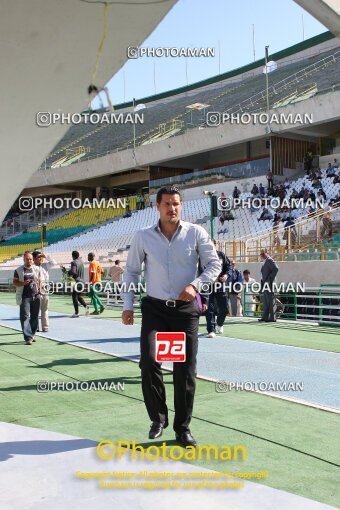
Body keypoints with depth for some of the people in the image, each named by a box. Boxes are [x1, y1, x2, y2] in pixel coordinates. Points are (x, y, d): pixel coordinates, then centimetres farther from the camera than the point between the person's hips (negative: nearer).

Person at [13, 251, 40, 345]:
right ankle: (28, 338, -14)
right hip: (24, 297, -4)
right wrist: (23, 283, -18)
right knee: (25, 316, -11)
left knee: (35, 317, 8)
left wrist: (38, 288, 8)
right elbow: (14, 282, -1)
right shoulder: (18, 270, 1)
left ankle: (31, 335, 21)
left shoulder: (36, 269, 12)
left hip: (35, 296, 4)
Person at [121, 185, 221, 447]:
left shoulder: (196, 233, -2)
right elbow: (131, 271, 9)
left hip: (186, 309, 0)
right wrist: (128, 305, 4)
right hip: (155, 308, 0)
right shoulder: (143, 236, 1)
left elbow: (214, 263, 0)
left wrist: (195, 284, -16)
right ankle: (158, 418, 4)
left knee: (185, 371, 3)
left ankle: (182, 428, 19)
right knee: (149, 361, -18)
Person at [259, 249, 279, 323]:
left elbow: (276, 269, -22)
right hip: (265, 284, 10)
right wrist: (263, 281, 15)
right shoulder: (265, 261, 18)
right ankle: (265, 317, 19)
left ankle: (272, 318, -4)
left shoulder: (269, 260, -11)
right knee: (265, 302, 13)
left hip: (269, 284, -10)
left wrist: (270, 279, -19)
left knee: (270, 301, -7)